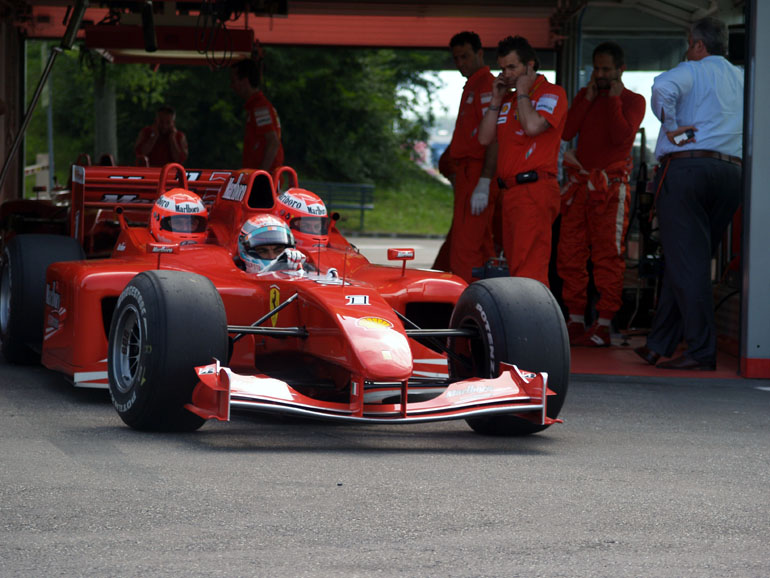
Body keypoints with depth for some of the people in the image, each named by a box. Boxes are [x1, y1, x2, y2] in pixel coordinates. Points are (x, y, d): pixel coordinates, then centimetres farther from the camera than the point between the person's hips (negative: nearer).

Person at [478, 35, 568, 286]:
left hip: (535, 190, -8)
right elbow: (485, 138, 15)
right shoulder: (508, 98, 22)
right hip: (509, 191, 8)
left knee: (529, 268, -16)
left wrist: (523, 92, -7)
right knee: (515, 266, 6)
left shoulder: (551, 93, -2)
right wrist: (496, 99, 9)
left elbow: (533, 126, -20)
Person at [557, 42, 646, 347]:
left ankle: (603, 326, -7)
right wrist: (589, 97, 0)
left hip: (610, 187, -5)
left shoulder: (633, 101, 3)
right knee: (570, 254, 3)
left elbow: (621, 136, -14)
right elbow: (566, 132, 2)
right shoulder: (584, 96, 17)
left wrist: (614, 99, -8)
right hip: (579, 184, 5)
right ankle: (575, 322, 10)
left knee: (608, 257, -8)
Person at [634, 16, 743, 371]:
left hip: (684, 167, -6)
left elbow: (664, 87, -20)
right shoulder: (743, 80, 19)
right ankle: (659, 345, 15)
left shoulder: (692, 71, 1)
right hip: (730, 174, 6)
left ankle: (702, 351, -12)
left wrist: (672, 127, -10)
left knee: (686, 262, -6)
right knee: (692, 261, 12)